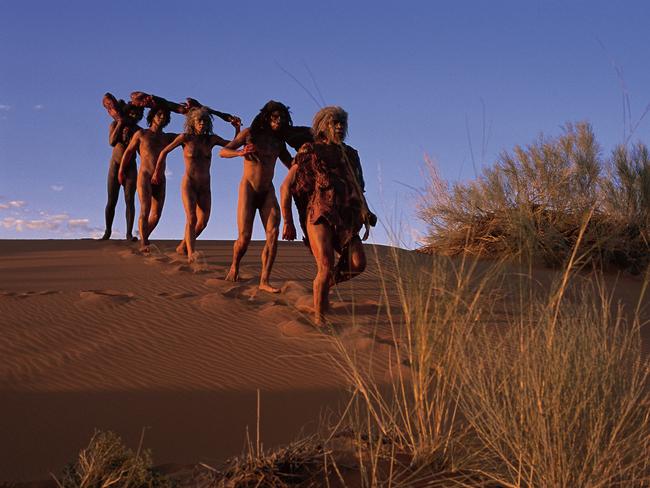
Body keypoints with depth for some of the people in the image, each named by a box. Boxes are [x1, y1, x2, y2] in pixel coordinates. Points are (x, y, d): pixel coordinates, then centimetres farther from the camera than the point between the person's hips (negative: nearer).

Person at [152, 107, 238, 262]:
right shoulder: (186, 138, -5)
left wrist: (237, 129, -7)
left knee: (202, 222, 3)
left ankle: (182, 247, 24)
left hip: (205, 187, 4)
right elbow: (164, 152, 6)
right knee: (191, 218, -19)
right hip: (188, 184, -4)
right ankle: (191, 254, -27)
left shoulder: (212, 139, 4)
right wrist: (157, 172, 12)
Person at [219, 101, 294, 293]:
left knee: (273, 234, -15)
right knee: (244, 237, -9)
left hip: (268, 192, 4)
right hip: (248, 189, -4)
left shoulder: (278, 142, 10)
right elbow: (223, 151, -7)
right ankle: (234, 267, 21)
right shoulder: (249, 133, -1)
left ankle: (264, 280, -16)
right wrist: (241, 152, -28)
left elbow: (293, 165, 17)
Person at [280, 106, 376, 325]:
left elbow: (358, 190, 26)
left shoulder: (350, 155, 17)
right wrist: (288, 222, -4)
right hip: (319, 216, -5)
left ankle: (326, 283, 13)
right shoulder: (310, 152, 2)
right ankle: (319, 318, -8)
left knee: (358, 263, -15)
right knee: (326, 267, -21)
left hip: (345, 220, 5)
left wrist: (366, 217, 10)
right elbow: (286, 187, 2)